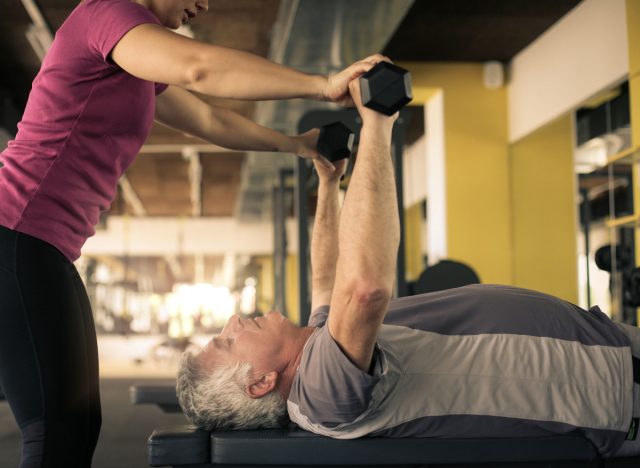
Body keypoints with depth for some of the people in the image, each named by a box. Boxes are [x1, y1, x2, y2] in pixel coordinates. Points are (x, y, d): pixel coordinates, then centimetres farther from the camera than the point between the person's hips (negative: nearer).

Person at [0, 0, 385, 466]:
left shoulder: (132, 60, 22)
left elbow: (210, 122, 34)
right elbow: (200, 68, -26)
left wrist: (293, 143, 39)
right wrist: (322, 85, -21)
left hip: (42, 248, 10)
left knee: (80, 424, 7)